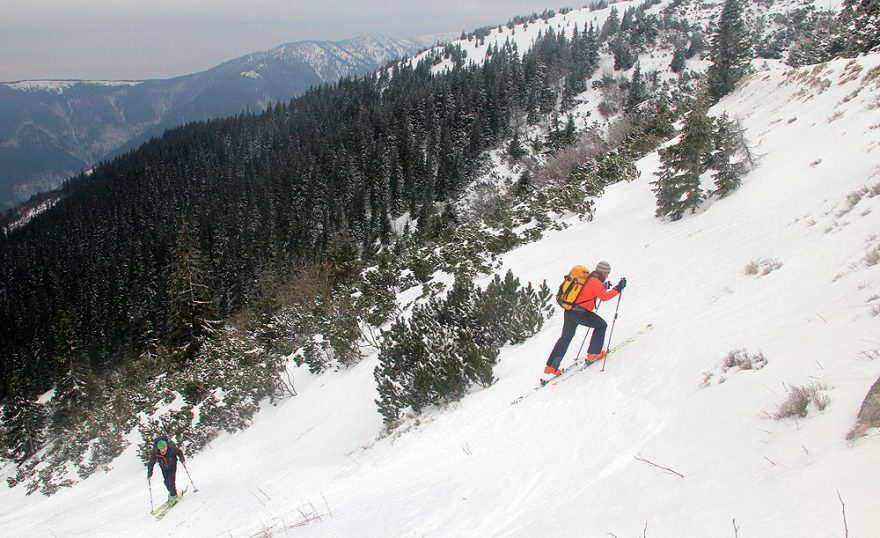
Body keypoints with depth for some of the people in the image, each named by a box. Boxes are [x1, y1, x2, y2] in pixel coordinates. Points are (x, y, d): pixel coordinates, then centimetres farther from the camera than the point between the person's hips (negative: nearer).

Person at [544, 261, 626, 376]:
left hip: (568, 311, 9)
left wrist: (603, 288, 27)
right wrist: (618, 289, -15)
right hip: (580, 313, -8)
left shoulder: (587, 278, 17)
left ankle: (551, 366, 16)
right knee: (601, 325, 12)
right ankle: (593, 354, 14)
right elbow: (604, 297, -20)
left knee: (566, 338, 17)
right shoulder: (596, 282, -10)